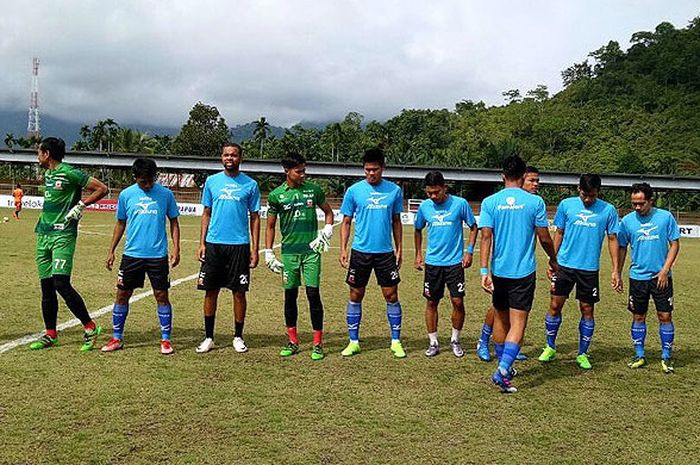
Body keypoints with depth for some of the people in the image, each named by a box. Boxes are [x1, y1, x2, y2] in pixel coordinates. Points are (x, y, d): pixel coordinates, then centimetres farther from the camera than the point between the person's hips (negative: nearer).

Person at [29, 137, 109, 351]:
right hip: (44, 234, 9)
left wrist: (80, 206, -14)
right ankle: (50, 335, 17)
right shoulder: (47, 174, 16)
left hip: (63, 236, -9)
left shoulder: (69, 173, -11)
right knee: (46, 286, 8)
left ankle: (90, 327, -5)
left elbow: (102, 189, -12)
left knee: (61, 284, -16)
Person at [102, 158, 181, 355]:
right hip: (131, 254, 2)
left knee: (162, 295, 0)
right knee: (122, 295, 5)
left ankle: (165, 340, 11)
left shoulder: (166, 194, -1)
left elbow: (174, 222, 6)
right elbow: (120, 224, 12)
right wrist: (111, 251, 9)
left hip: (158, 255, -2)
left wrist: (176, 248, -3)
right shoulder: (126, 195, 3)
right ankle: (117, 338, 18)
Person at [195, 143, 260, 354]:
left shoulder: (250, 184, 2)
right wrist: (202, 243, 3)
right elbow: (206, 214, 11)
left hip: (240, 245, -1)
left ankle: (238, 337, 17)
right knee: (210, 291, 5)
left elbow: (254, 218, 4)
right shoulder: (212, 181, 8)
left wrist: (255, 249, -2)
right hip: (214, 244, 2)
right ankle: (208, 337, 16)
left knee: (239, 292, 4)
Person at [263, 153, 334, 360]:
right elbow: (270, 226, 9)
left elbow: (328, 212, 17)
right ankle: (293, 342, 19)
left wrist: (327, 232, 1)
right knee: (290, 295, 6)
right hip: (289, 251, 1)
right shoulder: (276, 195, 2)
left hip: (311, 250, 0)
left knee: (313, 294, -4)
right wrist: (268, 253, 4)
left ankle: (318, 343, 4)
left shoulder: (313, 190, 4)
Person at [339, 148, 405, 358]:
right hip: (360, 251, 0)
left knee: (391, 296, 2)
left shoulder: (394, 190, 2)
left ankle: (396, 341, 14)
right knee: (355, 296, 5)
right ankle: (353, 342, 17)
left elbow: (396, 222, 11)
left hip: (385, 252, 1)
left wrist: (399, 248, 7)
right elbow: (346, 222, 3)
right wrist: (343, 249, -5)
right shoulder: (354, 190, -1)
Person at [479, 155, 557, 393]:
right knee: (518, 324, -2)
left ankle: (504, 367, 29)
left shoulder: (490, 202, -1)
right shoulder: (535, 202, -4)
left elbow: (486, 237, -8)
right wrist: (553, 260, 18)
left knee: (500, 320, 18)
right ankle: (503, 370, -16)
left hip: (499, 271, 2)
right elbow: (544, 238, 1)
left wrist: (484, 271, -9)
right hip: (524, 273, -2)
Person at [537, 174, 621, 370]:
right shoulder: (566, 205, 1)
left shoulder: (608, 210, 0)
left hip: (590, 268, 0)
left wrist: (615, 270, 1)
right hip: (564, 265, 0)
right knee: (555, 306, 1)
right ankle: (550, 348, 19)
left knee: (587, 310, 5)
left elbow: (613, 240, 5)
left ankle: (582, 354, 19)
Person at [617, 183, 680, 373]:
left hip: (661, 276, -1)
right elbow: (622, 248, 9)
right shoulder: (627, 220, -1)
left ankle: (666, 357, 14)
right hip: (637, 276, 1)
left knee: (665, 316, 0)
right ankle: (639, 356, 21)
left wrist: (665, 270, -10)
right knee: (638, 317, 8)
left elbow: (675, 244, -1)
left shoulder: (665, 217, -5)